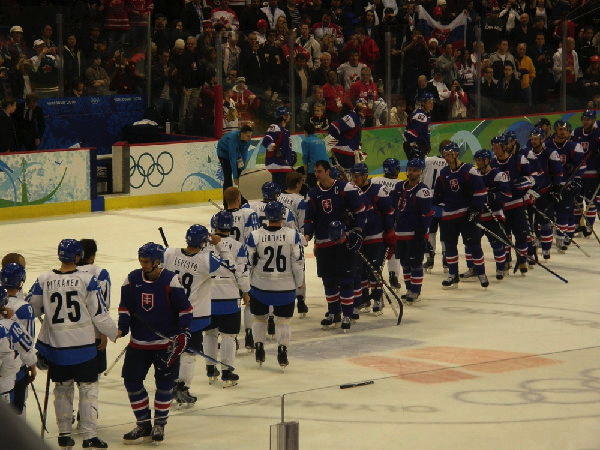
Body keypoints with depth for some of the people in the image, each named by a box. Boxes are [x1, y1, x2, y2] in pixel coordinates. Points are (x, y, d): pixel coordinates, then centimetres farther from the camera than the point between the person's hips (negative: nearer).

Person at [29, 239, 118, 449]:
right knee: (88, 387, 6)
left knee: (63, 388, 17)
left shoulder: (43, 280, -4)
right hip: (83, 345, -3)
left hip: (55, 346, 3)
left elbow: (31, 310, 5)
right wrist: (115, 334, 9)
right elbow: (99, 315, -7)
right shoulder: (87, 280, -10)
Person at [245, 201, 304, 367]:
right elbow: (298, 262, -6)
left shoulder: (255, 236, -11)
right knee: (283, 320, 12)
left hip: (260, 286, 0)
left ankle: (259, 349, 20)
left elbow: (249, 263, -4)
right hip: (285, 288, 0)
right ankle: (282, 352, 7)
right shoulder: (292, 235, -11)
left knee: (259, 317, 19)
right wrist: (299, 282, 8)